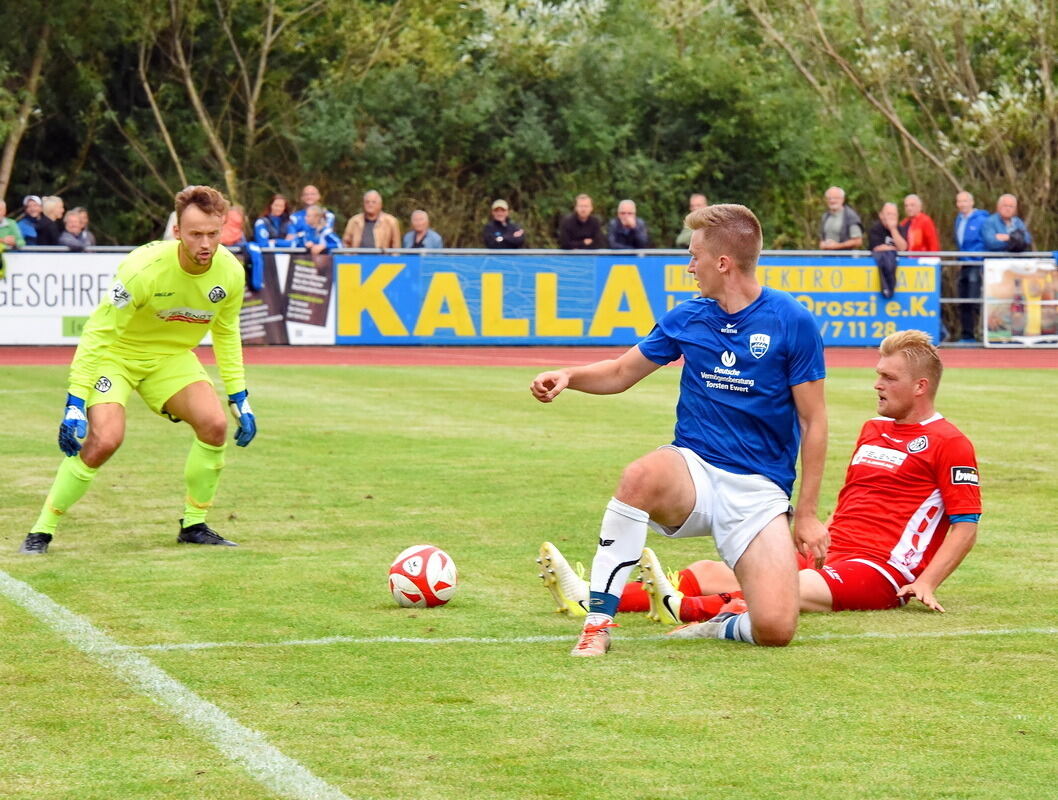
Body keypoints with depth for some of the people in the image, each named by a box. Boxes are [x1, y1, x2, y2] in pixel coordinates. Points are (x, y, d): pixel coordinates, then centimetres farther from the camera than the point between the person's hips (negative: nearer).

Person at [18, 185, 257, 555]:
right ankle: (41, 531, -9)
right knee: (105, 438, -25)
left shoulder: (230, 272, -14)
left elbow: (226, 333, 6)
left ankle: (194, 525, 2)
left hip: (171, 357, 5)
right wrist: (75, 402, -30)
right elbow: (97, 332, -26)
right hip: (116, 354, -5)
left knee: (214, 425, -17)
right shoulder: (145, 268, -31)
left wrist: (239, 398, 6)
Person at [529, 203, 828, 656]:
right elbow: (621, 373, 19)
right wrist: (569, 376, -2)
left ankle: (727, 624, 16)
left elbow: (813, 422, -2)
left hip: (759, 491, -2)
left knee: (775, 630, -22)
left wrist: (807, 514, -3)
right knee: (641, 476, -36)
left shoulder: (792, 322, -6)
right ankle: (598, 621, -27)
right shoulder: (687, 319, 6)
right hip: (694, 469, 2)